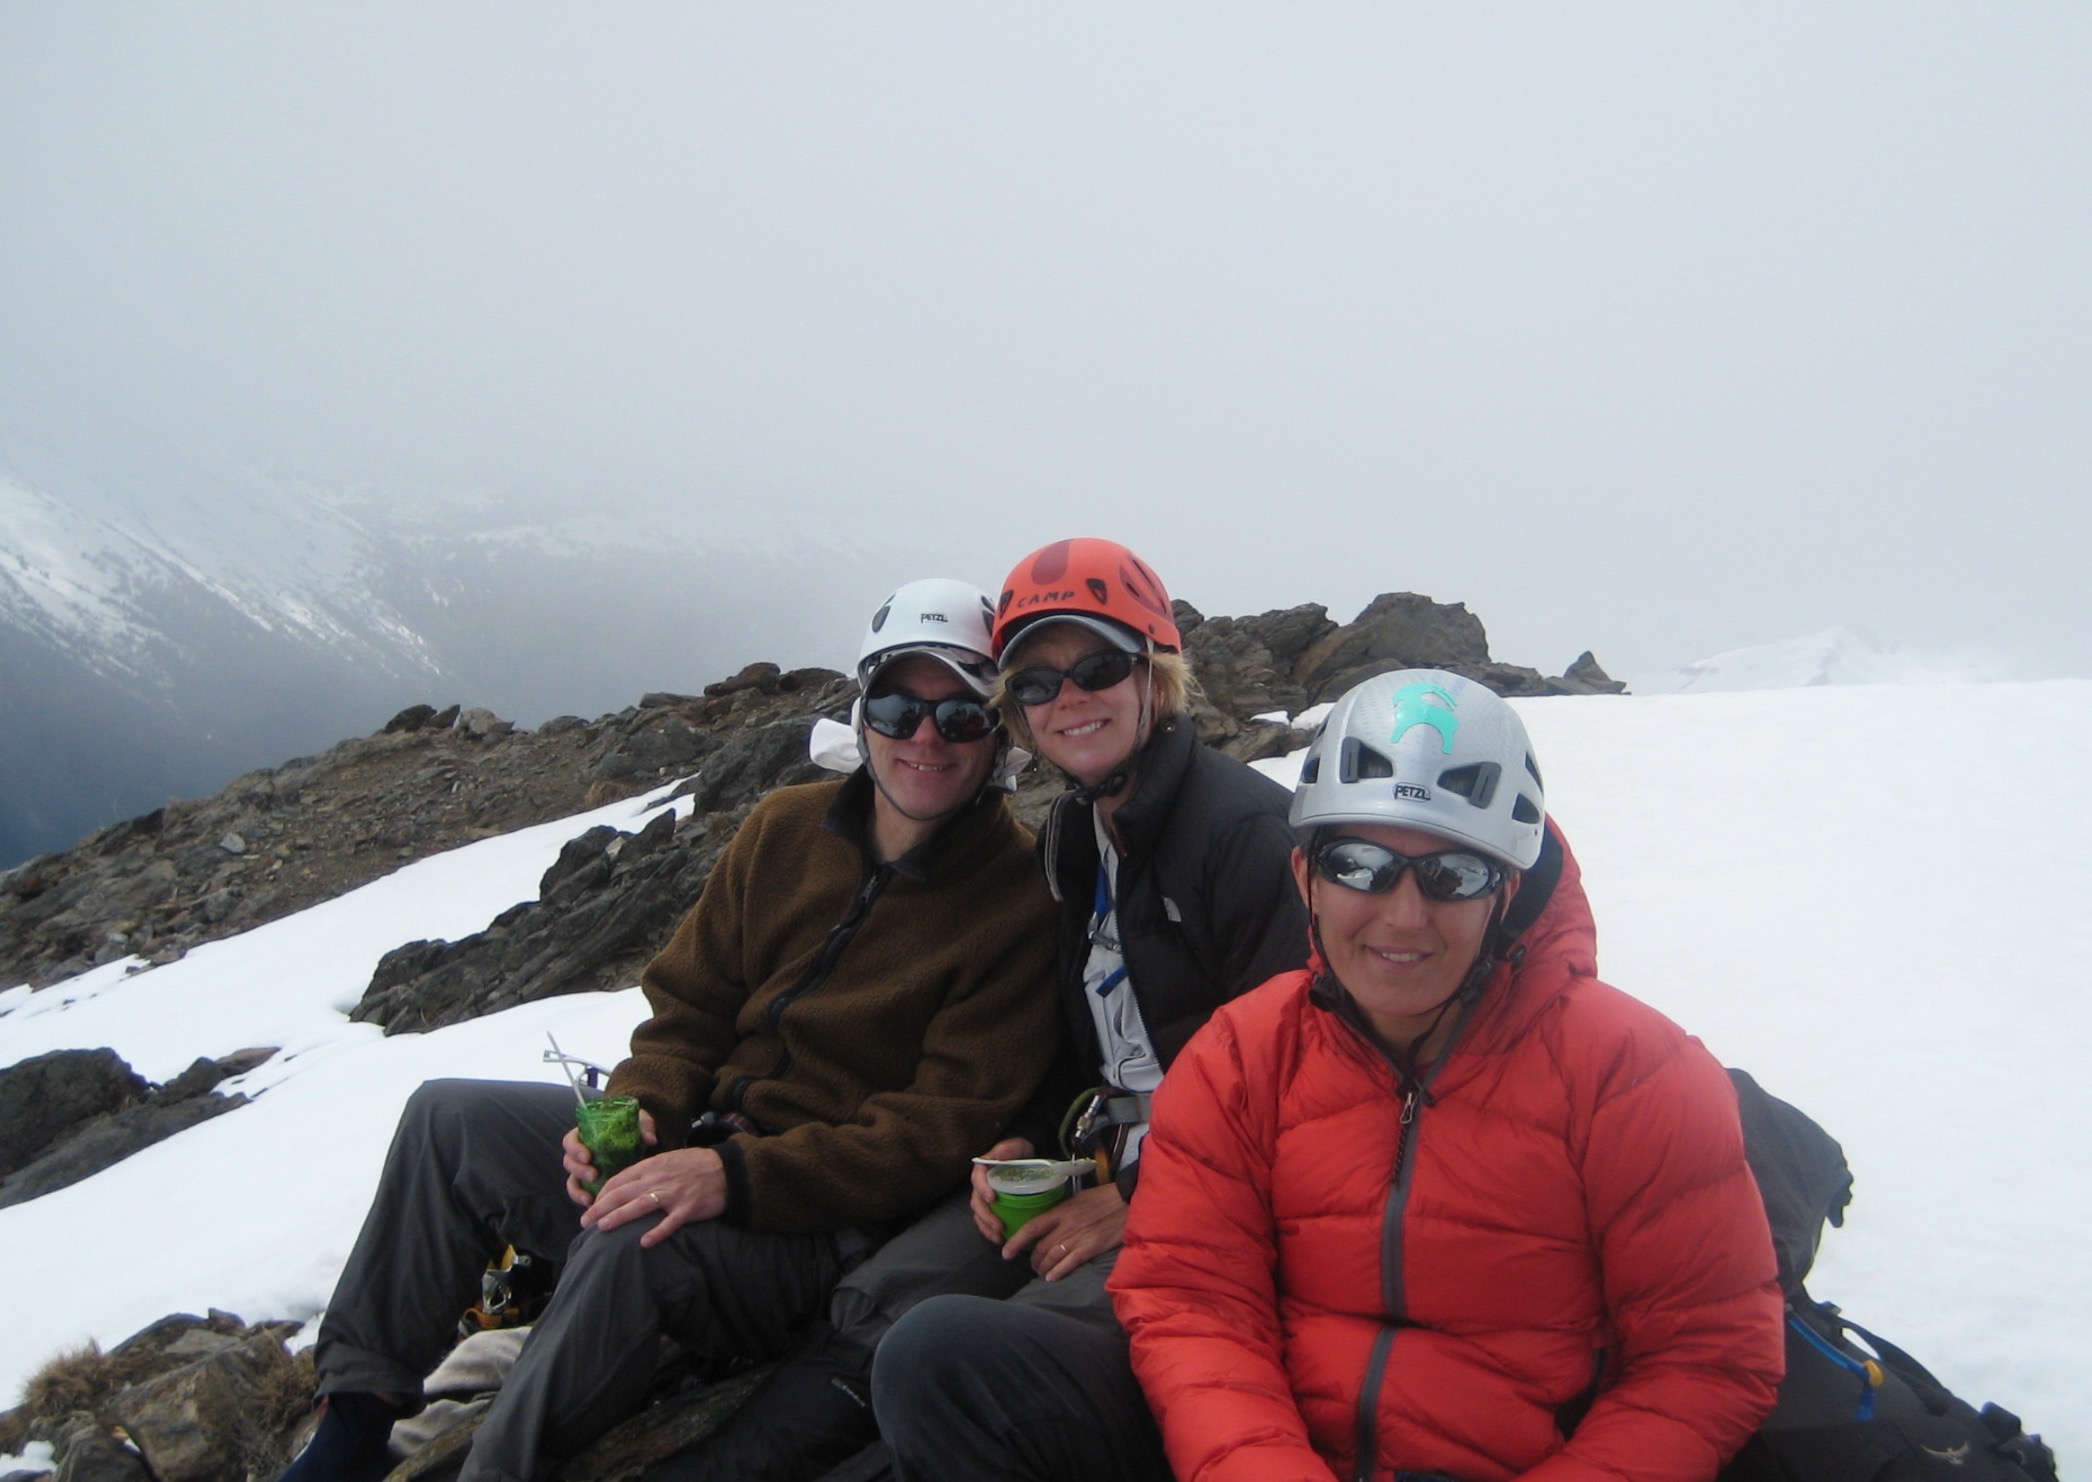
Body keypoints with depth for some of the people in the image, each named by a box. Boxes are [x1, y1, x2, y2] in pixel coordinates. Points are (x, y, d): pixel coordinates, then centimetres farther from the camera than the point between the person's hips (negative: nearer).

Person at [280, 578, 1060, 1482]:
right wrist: (637, 1110, -10)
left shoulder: (1020, 906, -13)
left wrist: (738, 1174, -28)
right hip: (695, 1144, 7)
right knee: (448, 1117, -2)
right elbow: (689, 1005, 12)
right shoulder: (786, 828, 6)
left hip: (825, 1215, -7)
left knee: (634, 1247, -34)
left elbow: (943, 1131, -18)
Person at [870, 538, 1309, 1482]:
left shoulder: (1247, 828, -13)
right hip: (1108, 1178, 8)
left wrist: (1140, 1203, -15)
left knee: (936, 1356, -26)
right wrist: (1024, 1149, 5)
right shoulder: (1069, 839, 15)